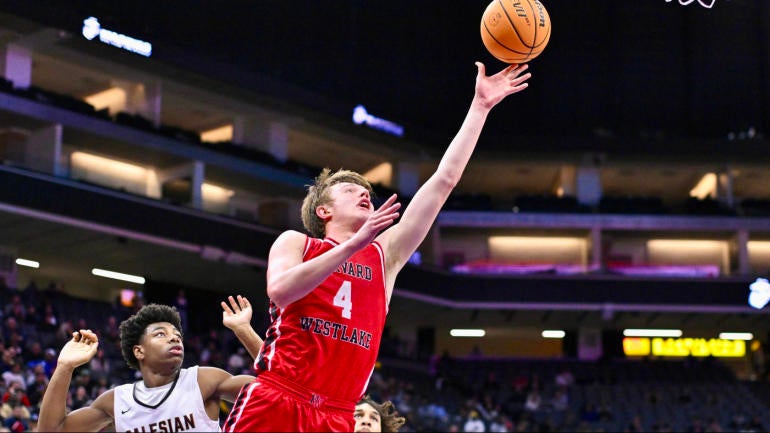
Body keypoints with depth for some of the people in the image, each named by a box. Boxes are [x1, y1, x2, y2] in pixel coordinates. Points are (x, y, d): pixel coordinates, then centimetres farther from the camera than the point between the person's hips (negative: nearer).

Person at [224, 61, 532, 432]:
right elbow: (279, 289, -14)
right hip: (273, 403, -3)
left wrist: (480, 106, 15)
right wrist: (354, 243, -16)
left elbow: (445, 179, 15)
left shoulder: (386, 254, 17)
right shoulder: (295, 242, 10)